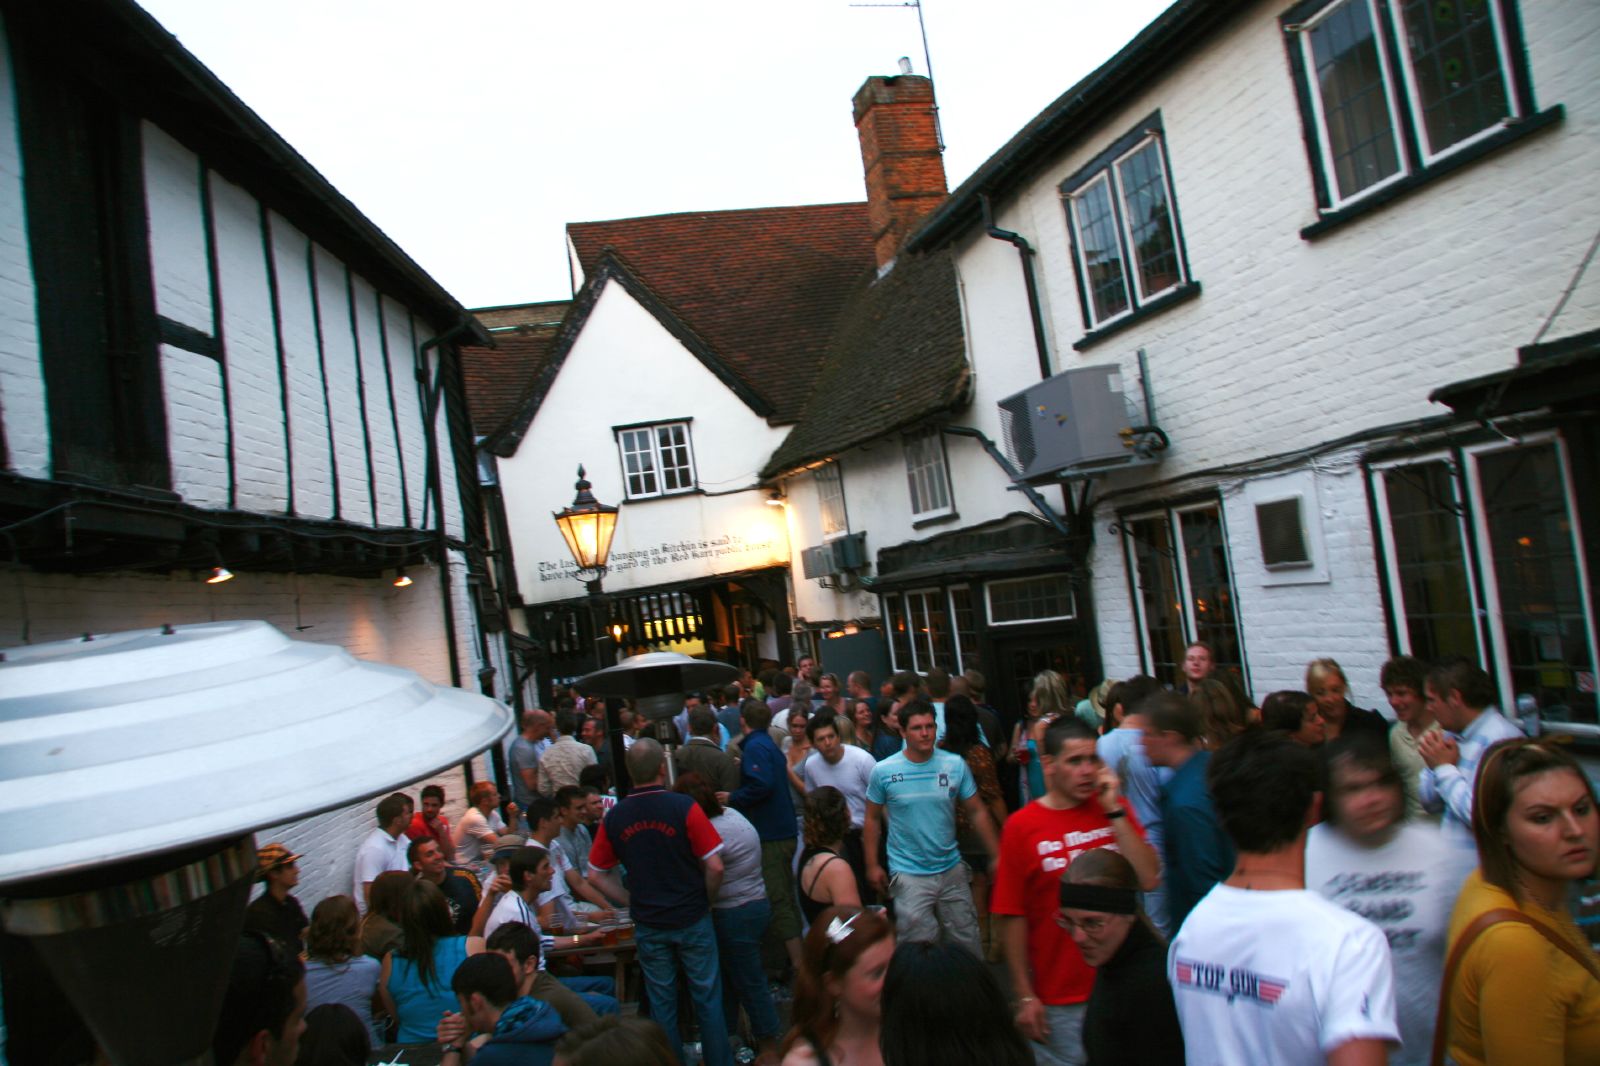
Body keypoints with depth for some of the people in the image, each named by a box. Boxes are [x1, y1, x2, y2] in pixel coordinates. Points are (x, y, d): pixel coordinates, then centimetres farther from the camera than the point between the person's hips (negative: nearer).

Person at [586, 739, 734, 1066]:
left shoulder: (615, 817, -6)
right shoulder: (684, 807, -17)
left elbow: (596, 875, 3)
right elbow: (715, 867, -16)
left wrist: (634, 899, 7)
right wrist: (705, 901, 1)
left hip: (648, 926, 3)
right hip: (692, 920, -3)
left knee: (662, 1003, 15)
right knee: (707, 999, 12)